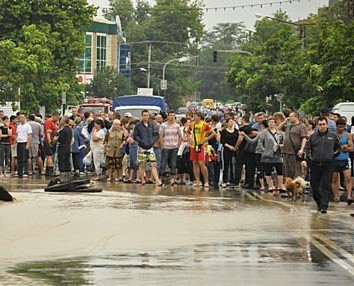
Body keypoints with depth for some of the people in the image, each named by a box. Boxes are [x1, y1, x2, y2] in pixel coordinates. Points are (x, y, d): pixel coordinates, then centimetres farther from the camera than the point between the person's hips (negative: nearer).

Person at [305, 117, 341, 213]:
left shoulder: (333, 136, 9)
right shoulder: (313, 137, 9)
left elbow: (338, 148, 20)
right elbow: (306, 149, 7)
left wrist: (334, 154, 5)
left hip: (327, 165, -2)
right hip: (315, 165, 2)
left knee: (326, 186, -7)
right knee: (314, 186, 6)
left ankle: (324, 206, -8)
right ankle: (319, 203, 22)